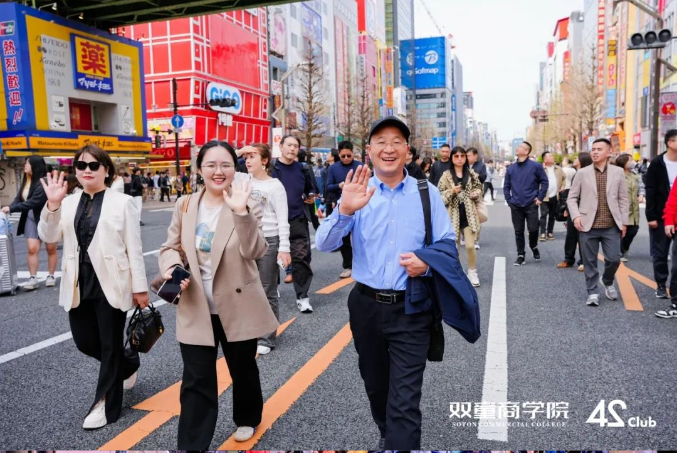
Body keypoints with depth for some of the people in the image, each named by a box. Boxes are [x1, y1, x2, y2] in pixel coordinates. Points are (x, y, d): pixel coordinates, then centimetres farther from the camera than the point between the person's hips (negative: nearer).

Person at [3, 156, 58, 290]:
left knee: (51, 249, 7)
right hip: (31, 219, 6)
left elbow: (33, 202, -25)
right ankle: (33, 278, 0)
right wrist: (9, 208, -16)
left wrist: (11, 208, -24)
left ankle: (51, 276, 17)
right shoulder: (26, 181, 6)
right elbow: (18, 198, 3)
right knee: (32, 248, -2)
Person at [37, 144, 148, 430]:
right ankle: (129, 364, 40)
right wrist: (53, 205, -18)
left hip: (111, 284, -5)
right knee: (84, 342, 13)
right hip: (79, 286, 5)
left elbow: (134, 248, -5)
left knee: (110, 346, 4)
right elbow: (49, 237, -3)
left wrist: (140, 287, -7)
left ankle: (106, 405, 21)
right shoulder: (68, 203, 8)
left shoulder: (122, 202, -4)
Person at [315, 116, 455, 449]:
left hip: (411, 309, -2)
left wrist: (427, 262, -18)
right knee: (376, 388, 22)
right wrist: (344, 211, -31)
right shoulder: (357, 192, -2)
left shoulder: (428, 194, 0)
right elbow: (323, 244, -12)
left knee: (405, 401, -5)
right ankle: (387, 436, 49)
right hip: (366, 305, 2)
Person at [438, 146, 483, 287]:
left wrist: (475, 193, -5)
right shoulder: (446, 176, -1)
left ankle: (472, 272, 16)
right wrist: (451, 191, -18)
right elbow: (440, 196, -2)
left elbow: (479, 188, 16)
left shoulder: (472, 174, 5)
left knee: (470, 246, -4)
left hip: (469, 215, 1)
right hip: (453, 215, -1)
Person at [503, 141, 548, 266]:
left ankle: (534, 247, 28)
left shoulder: (536, 166, -3)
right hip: (516, 206, 3)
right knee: (518, 231, 5)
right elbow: (506, 186, 12)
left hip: (531, 204, -3)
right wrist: (509, 200, 3)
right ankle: (520, 256, 15)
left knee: (533, 229, -3)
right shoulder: (511, 168, 7)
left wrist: (540, 197, -4)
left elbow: (544, 182, 1)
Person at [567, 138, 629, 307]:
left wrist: (624, 222, 4)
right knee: (590, 261, 4)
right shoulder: (582, 173, 1)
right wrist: (576, 216, -11)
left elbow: (623, 199, 8)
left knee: (614, 259, 1)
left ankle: (607, 282, 32)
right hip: (588, 226, -1)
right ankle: (592, 292, 19)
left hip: (612, 226, 1)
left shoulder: (618, 172, 5)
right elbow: (572, 198, 3)